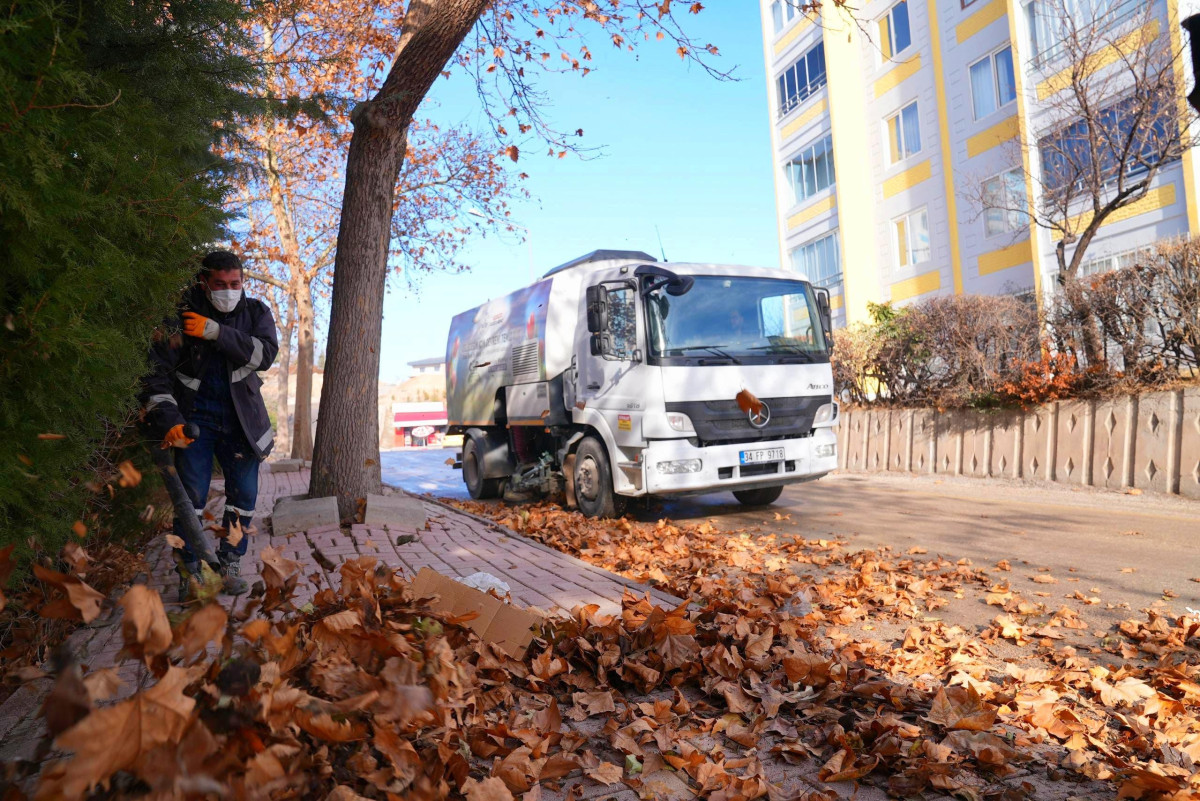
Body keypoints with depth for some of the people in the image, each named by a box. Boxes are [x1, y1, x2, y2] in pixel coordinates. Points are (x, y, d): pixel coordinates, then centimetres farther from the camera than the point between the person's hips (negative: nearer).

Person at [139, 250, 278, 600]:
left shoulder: (255, 312, 0)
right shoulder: (181, 316, -7)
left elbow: (266, 354, -17)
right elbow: (156, 371, -9)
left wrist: (216, 332, -25)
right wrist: (168, 420, -19)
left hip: (241, 419, 2)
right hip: (195, 417, -2)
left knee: (244, 495, 3)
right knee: (191, 495, -5)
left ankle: (230, 565, 16)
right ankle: (189, 572, 6)